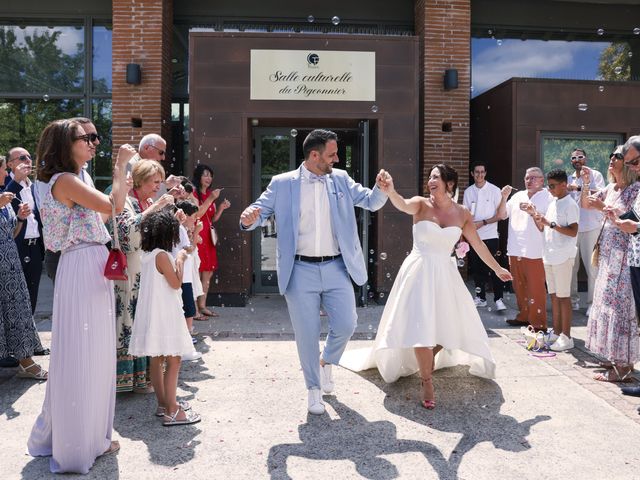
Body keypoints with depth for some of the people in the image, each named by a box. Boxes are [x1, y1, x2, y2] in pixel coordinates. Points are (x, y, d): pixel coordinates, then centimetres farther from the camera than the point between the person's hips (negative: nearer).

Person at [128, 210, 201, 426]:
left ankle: (163, 403, 26)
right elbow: (176, 283, -16)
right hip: (163, 313, -10)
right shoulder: (161, 255, -16)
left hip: (153, 313, 10)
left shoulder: (147, 255, 10)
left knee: (157, 360, 15)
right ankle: (171, 412, -4)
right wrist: (180, 260, -8)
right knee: (173, 361, -6)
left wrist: (176, 259, 13)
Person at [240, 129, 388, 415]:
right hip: (301, 270, -2)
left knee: (346, 324, -1)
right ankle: (314, 388, 25)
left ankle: (326, 362, 32)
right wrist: (248, 219, -24)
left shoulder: (340, 179, 7)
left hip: (336, 268, 3)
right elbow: (260, 210, 0)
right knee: (306, 334, 3)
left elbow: (371, 202, 11)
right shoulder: (282, 183, -1)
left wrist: (381, 187, -11)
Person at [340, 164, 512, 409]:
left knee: (450, 324, 11)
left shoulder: (462, 213, 2)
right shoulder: (422, 204, -8)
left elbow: (478, 244, 12)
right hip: (418, 272, -4)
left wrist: (497, 269, 20)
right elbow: (403, 205, -31)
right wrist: (390, 191, -53)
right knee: (421, 325, -6)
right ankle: (426, 381, 6)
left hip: (444, 274, 4)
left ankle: (428, 358, 40)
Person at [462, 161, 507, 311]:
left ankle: (498, 299, 4)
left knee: (493, 269, -4)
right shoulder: (468, 192, 6)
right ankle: (481, 298, 22)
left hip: (490, 236, -4)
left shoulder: (494, 190, -4)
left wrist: (483, 222, -15)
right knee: (477, 268, 10)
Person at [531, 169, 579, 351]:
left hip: (563, 257, -8)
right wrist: (535, 216, 2)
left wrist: (550, 223, -22)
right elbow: (543, 229, 18)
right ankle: (556, 333, 20)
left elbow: (573, 232, -18)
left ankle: (566, 337, 4)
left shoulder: (570, 205, -9)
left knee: (563, 296, -3)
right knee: (554, 295, 12)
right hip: (549, 256, 8)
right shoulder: (552, 204, 15)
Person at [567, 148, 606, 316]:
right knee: (571, 266, 7)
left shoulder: (595, 175, 0)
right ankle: (573, 300, 17)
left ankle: (592, 303, 6)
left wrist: (579, 188, -20)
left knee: (592, 267, -1)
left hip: (591, 227, -5)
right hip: (571, 227, 5)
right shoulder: (569, 179, 15)